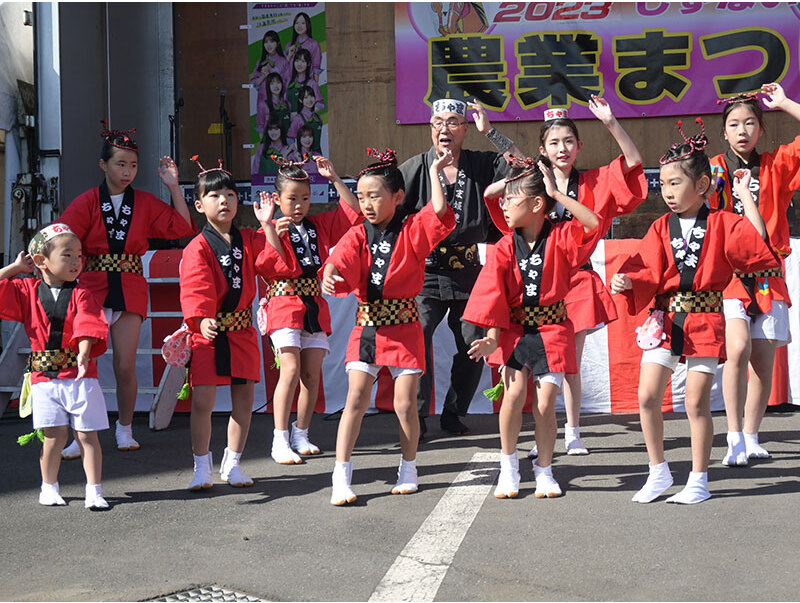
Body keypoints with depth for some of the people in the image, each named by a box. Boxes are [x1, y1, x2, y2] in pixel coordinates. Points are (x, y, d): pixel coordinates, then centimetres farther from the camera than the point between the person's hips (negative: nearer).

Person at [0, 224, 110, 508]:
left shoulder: (81, 294, 0)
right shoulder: (27, 291, 5)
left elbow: (87, 326, -14)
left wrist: (83, 354, -30)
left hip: (80, 375, -1)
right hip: (45, 377, 1)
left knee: (87, 434, 0)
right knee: (54, 434, 2)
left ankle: (94, 491, 7)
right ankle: (49, 488, 20)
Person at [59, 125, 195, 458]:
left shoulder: (146, 204, 7)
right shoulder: (86, 202, 1)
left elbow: (182, 228, 3)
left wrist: (174, 187, -1)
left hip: (130, 291, 1)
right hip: (91, 289, -1)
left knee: (126, 366, 0)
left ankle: (125, 429, 20)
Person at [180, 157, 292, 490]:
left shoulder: (248, 240, 9)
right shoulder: (198, 247, -6)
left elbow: (278, 263, -3)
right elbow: (195, 288, -17)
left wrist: (267, 225, -6)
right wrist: (202, 320, -33)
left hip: (242, 329, 5)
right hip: (208, 331, -5)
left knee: (244, 398, 9)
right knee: (202, 400, -6)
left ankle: (232, 463, 23)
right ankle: (202, 466, 8)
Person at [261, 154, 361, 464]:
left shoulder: (321, 225, 13)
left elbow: (353, 211, 11)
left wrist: (334, 179, 4)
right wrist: (273, 233, -27)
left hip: (315, 308, 5)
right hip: (284, 306, -5)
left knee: (312, 374, 3)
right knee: (291, 371, -16)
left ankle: (301, 435, 17)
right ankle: (280, 441, -11)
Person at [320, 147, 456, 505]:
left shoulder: (412, 231, 0)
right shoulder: (358, 235, 5)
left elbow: (439, 210, -19)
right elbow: (340, 259, -14)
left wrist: (435, 172, -9)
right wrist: (329, 275, -37)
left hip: (404, 326, -1)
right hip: (366, 325, 2)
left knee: (405, 404, 3)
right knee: (356, 398, -6)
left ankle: (408, 469, 24)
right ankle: (341, 477, -5)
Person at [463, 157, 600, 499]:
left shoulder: (560, 237, -5)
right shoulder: (504, 248, 0)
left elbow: (593, 224, -23)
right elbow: (492, 296, -1)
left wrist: (556, 193, -21)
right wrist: (493, 338, -10)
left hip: (552, 329, -1)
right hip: (515, 329, 1)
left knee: (545, 402, -4)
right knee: (514, 391, -13)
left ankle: (544, 470, 15)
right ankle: (508, 465, 6)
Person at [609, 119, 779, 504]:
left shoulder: (721, 224, 0)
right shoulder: (662, 228, 7)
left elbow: (759, 243, -13)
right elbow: (647, 270, 2)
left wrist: (745, 197, -10)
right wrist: (625, 280, -19)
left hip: (704, 320, -3)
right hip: (665, 317, 3)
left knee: (697, 403, -1)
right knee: (647, 396, -1)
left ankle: (699, 481, 12)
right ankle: (659, 473, 16)